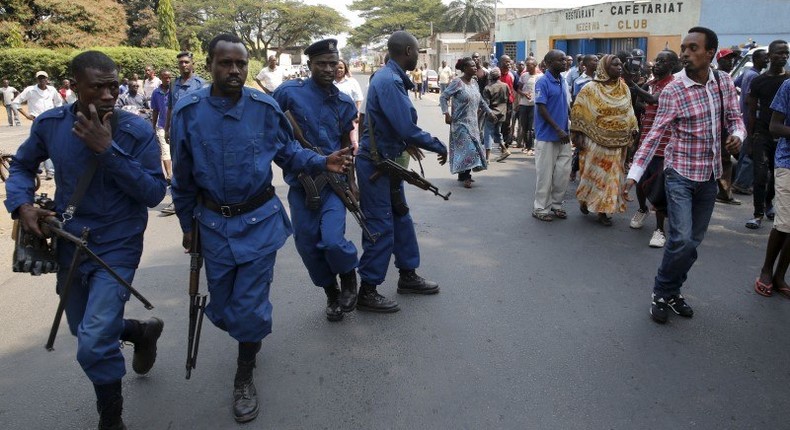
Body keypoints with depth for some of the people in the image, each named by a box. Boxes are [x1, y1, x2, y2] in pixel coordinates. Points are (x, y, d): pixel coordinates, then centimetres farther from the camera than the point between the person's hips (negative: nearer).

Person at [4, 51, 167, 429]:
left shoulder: (137, 131, -17)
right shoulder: (50, 124, -6)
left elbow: (154, 193, -21)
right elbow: (21, 166, 10)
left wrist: (109, 150, -29)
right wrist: (21, 204, -10)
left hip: (117, 247, -5)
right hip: (69, 244, 5)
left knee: (94, 346, -14)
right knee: (84, 330, 22)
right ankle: (143, 331, 52)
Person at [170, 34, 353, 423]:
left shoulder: (265, 107, -8)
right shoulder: (188, 111, -7)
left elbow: (289, 153, 3)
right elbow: (183, 175, 2)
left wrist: (322, 162, -17)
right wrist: (187, 223, 9)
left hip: (260, 220, -1)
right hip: (214, 223, 2)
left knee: (251, 305, 1)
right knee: (221, 307, 14)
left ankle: (244, 378, 23)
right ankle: (250, 335, 49)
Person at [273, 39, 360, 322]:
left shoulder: (345, 103, 6)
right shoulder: (290, 92, -4)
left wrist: (350, 181, 16)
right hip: (300, 181, 0)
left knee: (333, 240, -17)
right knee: (307, 245, 5)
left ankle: (349, 278, 16)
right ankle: (332, 294, 28)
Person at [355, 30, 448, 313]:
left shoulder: (392, 78, 10)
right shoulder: (389, 81, -21)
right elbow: (407, 128, -25)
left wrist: (407, 144, 15)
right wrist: (439, 147, -13)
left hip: (387, 162, 10)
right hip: (375, 164, -10)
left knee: (401, 219, 18)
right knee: (380, 227, -3)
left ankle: (408, 276, 32)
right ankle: (367, 292, 8)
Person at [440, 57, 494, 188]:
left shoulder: (474, 82, 10)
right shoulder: (457, 82, -12)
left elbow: (480, 100, 21)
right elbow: (443, 97, -12)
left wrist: (489, 112, 17)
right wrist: (446, 114, -20)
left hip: (472, 123, 7)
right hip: (461, 122, -7)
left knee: (471, 147, 9)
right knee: (467, 148, -14)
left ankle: (463, 174, 20)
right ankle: (466, 177, -5)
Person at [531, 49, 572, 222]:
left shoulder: (562, 81, 11)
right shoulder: (543, 82, -11)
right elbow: (542, 109, -15)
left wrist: (568, 128, 12)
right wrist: (558, 129, -18)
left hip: (562, 136, 7)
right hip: (547, 136, -7)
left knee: (564, 172, 9)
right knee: (545, 174, 0)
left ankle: (556, 204, 23)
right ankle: (541, 208, 11)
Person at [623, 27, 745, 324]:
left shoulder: (725, 82, 2)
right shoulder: (673, 91, -13)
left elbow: (734, 118, 9)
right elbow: (654, 135, -15)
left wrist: (737, 136, -16)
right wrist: (634, 174, -23)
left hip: (710, 176, 5)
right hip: (680, 174, -5)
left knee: (693, 242, 10)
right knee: (682, 239, -15)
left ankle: (672, 291, 26)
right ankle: (661, 294, 6)